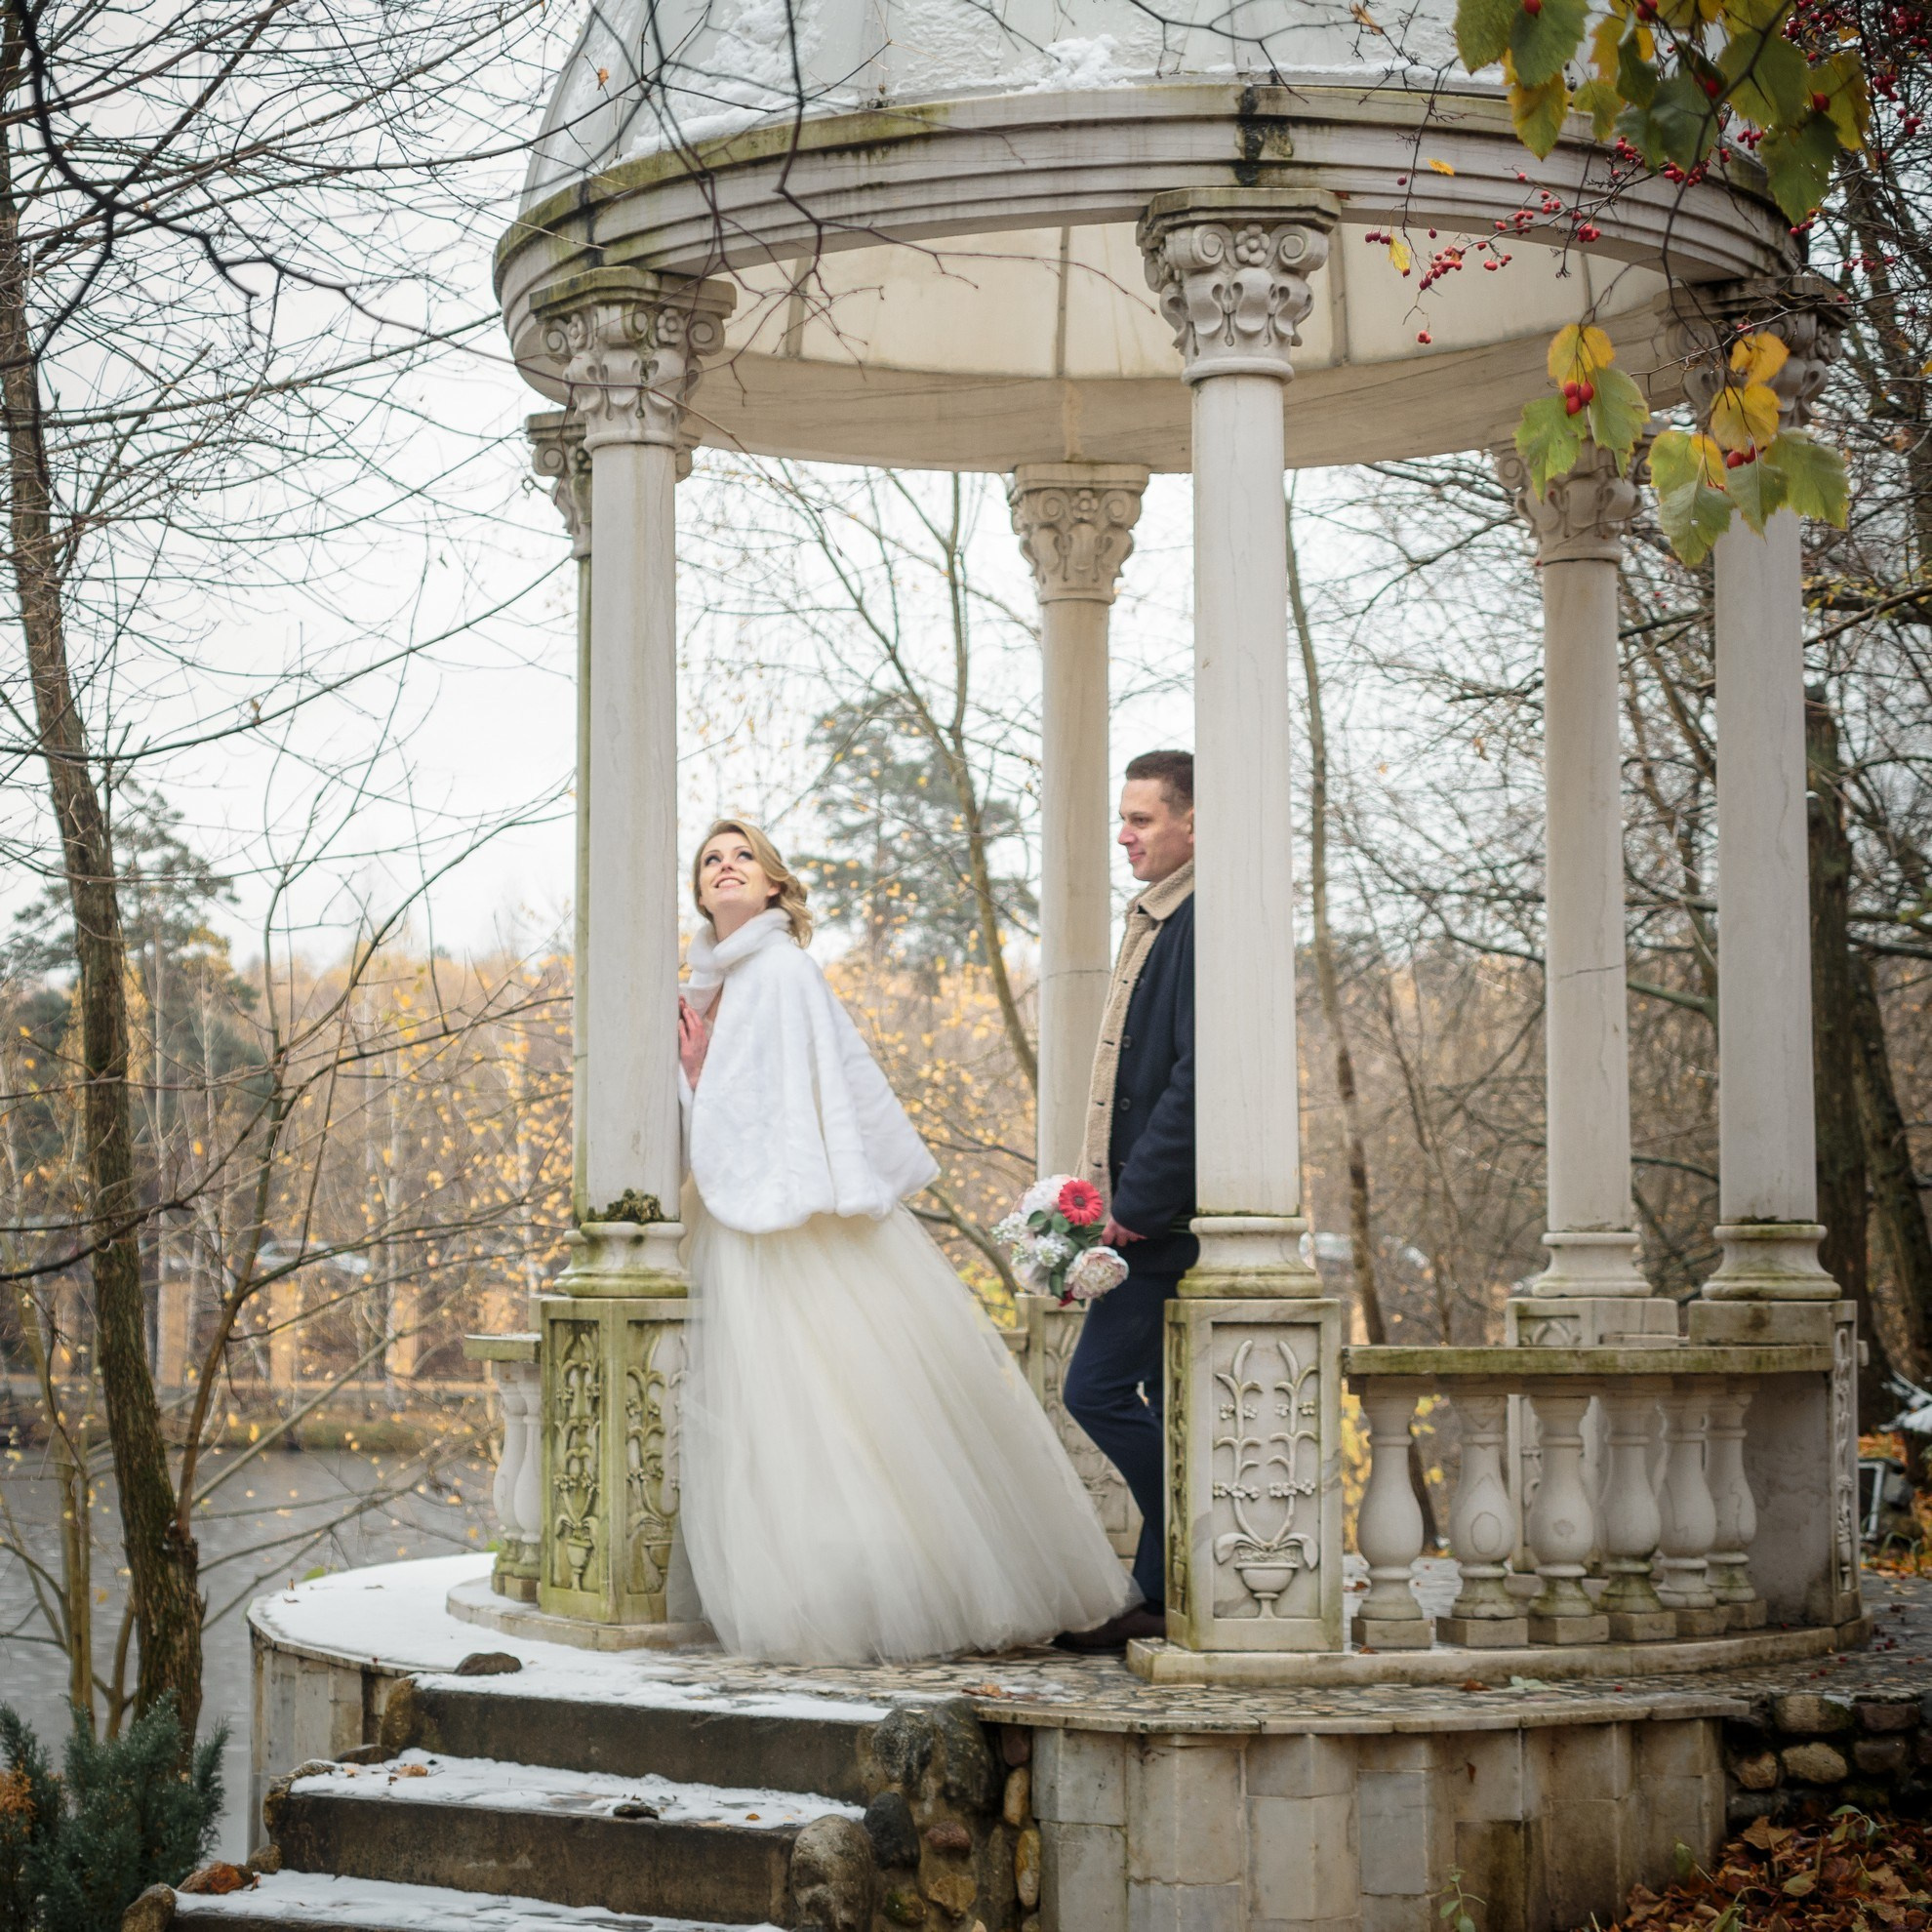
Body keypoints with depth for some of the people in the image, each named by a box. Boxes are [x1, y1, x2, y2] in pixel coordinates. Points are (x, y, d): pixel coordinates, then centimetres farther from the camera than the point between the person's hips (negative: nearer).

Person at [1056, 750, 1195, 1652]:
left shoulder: (1201, 925, -14)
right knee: (1168, 1408, 11)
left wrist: (1137, 1204, -20)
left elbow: (1197, 1077, -22)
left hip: (1168, 1214, -10)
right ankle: (1164, 1598, 16)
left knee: (1098, 1391, -9)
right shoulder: (1156, 920, 18)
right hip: (1152, 1212, 10)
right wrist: (1120, 1199, 14)